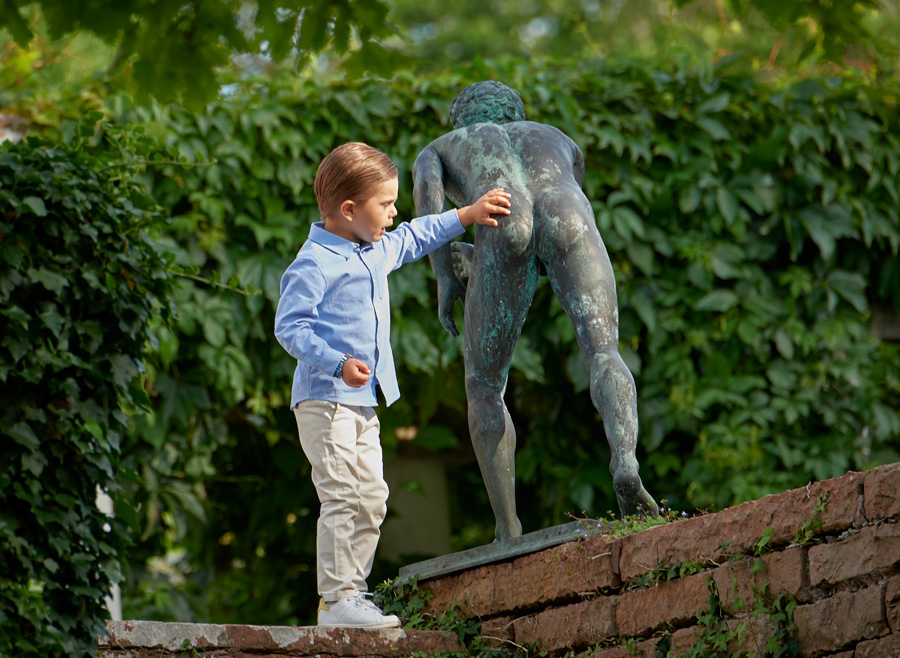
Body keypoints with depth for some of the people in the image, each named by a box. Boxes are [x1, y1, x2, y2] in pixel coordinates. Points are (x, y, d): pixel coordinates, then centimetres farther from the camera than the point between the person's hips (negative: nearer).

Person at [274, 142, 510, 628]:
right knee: (345, 498, -14)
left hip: (362, 403, 9)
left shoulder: (379, 251, 14)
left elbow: (416, 237, 35)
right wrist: (338, 364, -27)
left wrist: (467, 215, 34)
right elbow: (289, 326, -17)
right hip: (325, 400, -9)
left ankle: (352, 592, 15)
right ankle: (336, 599, -13)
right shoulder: (314, 263, -13)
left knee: (372, 499, 9)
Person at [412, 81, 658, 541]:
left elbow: (427, 189, 12)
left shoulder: (436, 150, 37)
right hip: (569, 220, 1)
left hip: (505, 228, -1)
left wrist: (443, 275, 6)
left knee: (484, 386, 13)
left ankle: (508, 533, 7)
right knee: (602, 353, -12)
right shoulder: (561, 144, 45)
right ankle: (625, 462, -43)